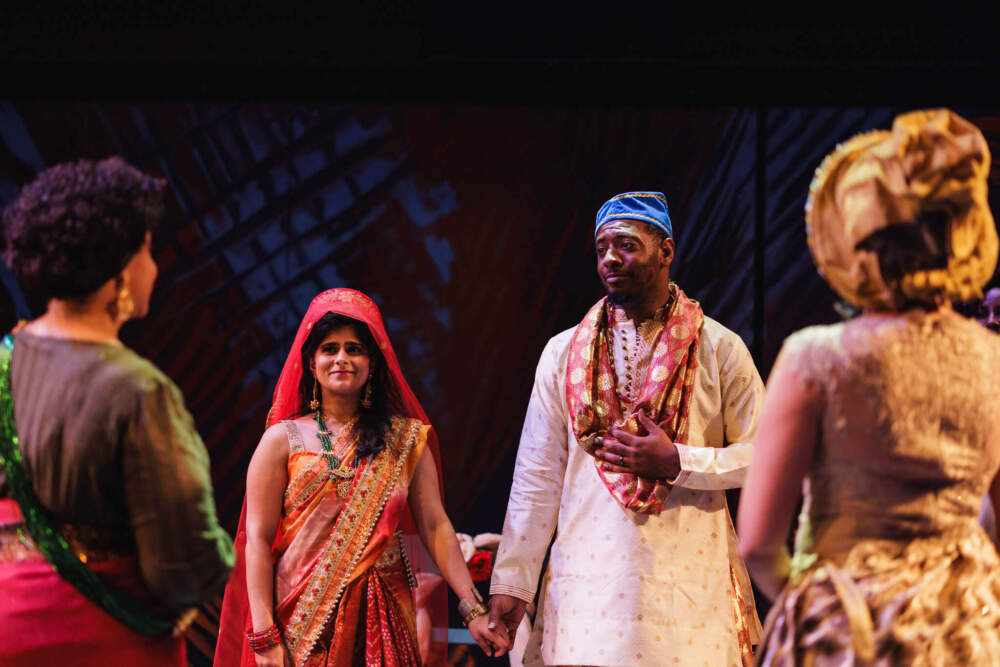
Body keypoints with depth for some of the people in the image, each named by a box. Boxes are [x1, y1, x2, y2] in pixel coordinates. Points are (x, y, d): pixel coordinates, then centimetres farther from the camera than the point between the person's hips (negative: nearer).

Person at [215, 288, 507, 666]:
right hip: (305, 618, -1)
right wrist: (264, 637, -9)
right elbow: (258, 541, -2)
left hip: (383, 620, 1)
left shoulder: (406, 438, 7)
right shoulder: (283, 440, 3)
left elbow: (435, 526, 2)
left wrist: (473, 610, -7)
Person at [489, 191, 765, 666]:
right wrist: (511, 582, 2)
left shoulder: (718, 349, 3)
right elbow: (537, 478, 7)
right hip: (585, 578, 1)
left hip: (688, 582, -1)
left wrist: (677, 462, -11)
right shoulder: (564, 353, 8)